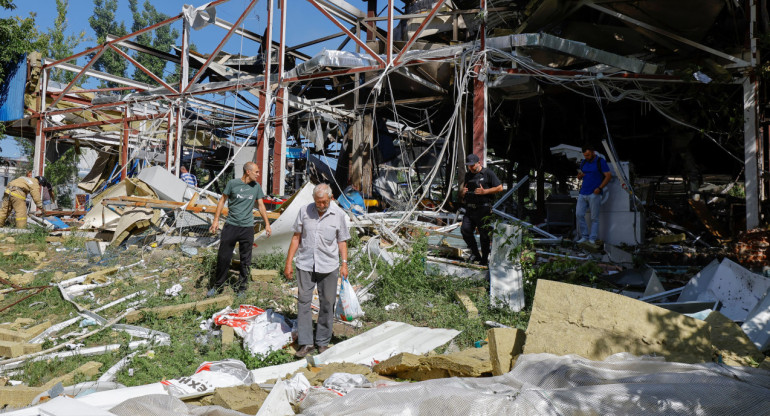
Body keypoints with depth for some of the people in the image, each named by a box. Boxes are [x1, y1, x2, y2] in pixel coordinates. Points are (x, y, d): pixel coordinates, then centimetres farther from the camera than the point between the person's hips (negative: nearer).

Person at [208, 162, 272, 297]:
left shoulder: (256, 186, 6)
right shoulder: (232, 183, -3)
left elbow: (261, 205, 13)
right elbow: (222, 201, 3)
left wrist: (267, 224, 10)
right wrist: (216, 220, -1)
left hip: (247, 227, 2)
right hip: (231, 225, -2)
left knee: (245, 260, 6)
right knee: (223, 257, 4)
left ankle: (242, 287, 19)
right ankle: (218, 286, 20)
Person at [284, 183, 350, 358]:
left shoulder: (339, 214, 0)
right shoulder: (305, 211, 2)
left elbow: (342, 241, 7)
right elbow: (296, 237, 7)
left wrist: (344, 263, -2)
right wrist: (288, 263, 5)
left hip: (329, 266, -1)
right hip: (305, 264, 1)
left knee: (327, 304, 6)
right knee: (303, 302, 1)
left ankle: (323, 342, 20)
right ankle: (305, 343, 9)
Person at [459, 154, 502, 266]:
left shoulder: (488, 173, 0)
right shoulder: (468, 175, 18)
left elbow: (500, 187, -6)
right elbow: (462, 195, 26)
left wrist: (484, 191, -14)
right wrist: (462, 192, 1)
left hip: (483, 209, -6)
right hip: (470, 209, 6)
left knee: (484, 234, -1)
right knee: (465, 229, -7)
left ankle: (485, 258, 12)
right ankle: (475, 254, 9)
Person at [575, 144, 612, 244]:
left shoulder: (600, 161, -2)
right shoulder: (583, 162, 15)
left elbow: (608, 176, -6)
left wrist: (599, 188, -15)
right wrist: (579, 175, -4)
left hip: (594, 194, -6)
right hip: (583, 193, 6)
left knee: (594, 218, -1)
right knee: (579, 214, -2)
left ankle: (592, 239, 3)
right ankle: (584, 236, 7)